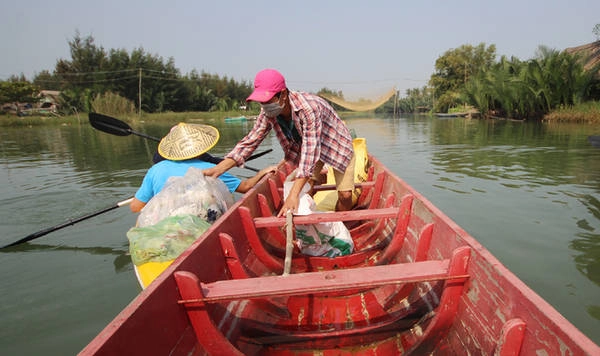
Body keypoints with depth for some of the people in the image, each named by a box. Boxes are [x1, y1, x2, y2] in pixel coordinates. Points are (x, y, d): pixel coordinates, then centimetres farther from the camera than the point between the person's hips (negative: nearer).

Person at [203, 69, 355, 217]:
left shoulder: (309, 108, -40)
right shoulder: (268, 112, -20)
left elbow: (310, 152, -44)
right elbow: (250, 141, -16)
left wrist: (294, 194, -49)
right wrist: (216, 170, -27)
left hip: (337, 144, -5)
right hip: (305, 145, 5)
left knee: (345, 195, -9)